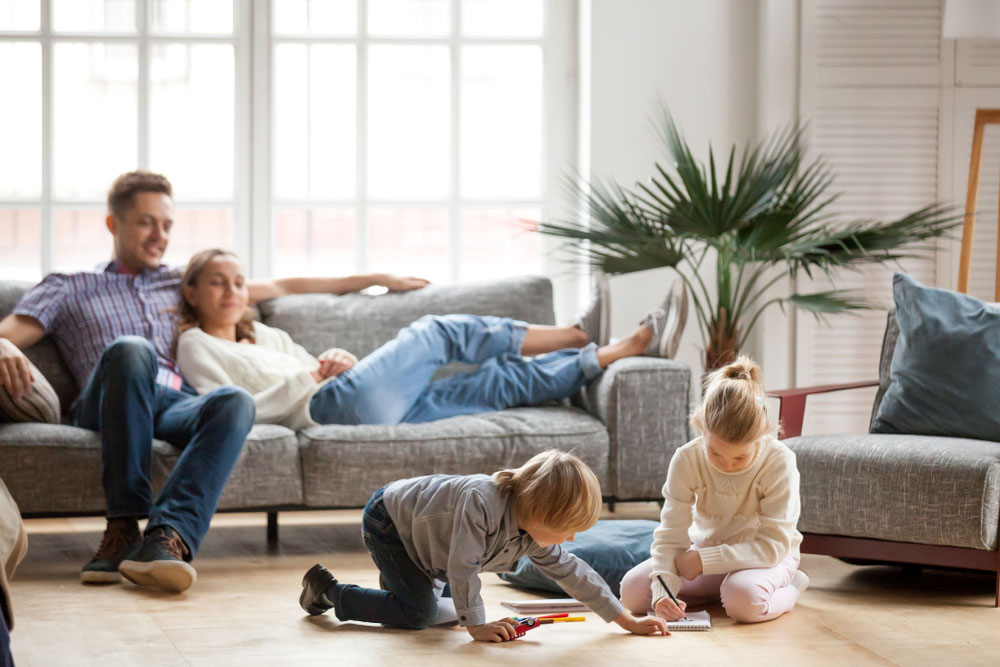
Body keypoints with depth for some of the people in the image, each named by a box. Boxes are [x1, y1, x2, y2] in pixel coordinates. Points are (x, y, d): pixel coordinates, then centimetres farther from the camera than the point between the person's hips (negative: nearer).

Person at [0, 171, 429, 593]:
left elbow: (280, 287, 38)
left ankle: (169, 534, -53)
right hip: (107, 408, -2)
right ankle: (124, 525, -38)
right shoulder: (68, 288, 25)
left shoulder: (181, 284, 35)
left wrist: (373, 280, 38)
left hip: (179, 404, 3)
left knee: (236, 401, -34)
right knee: (131, 349, -38)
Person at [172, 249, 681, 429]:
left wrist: (339, 360, 7)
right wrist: (308, 378, -4)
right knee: (438, 332, -7)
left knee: (500, 382, -1)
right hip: (329, 406, -8)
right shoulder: (196, 346, 10)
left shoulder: (265, 335, 33)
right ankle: (580, 338, -1)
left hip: (372, 408, 8)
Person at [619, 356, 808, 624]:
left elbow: (773, 545, -26)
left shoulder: (780, 462, -25)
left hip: (765, 557, -4)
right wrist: (663, 589, -36)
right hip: (706, 550, 4)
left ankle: (788, 589, -3)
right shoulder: (687, 460, -17)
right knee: (632, 589, -16)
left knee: (744, 598, -39)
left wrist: (704, 560, -30)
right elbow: (670, 535, -18)